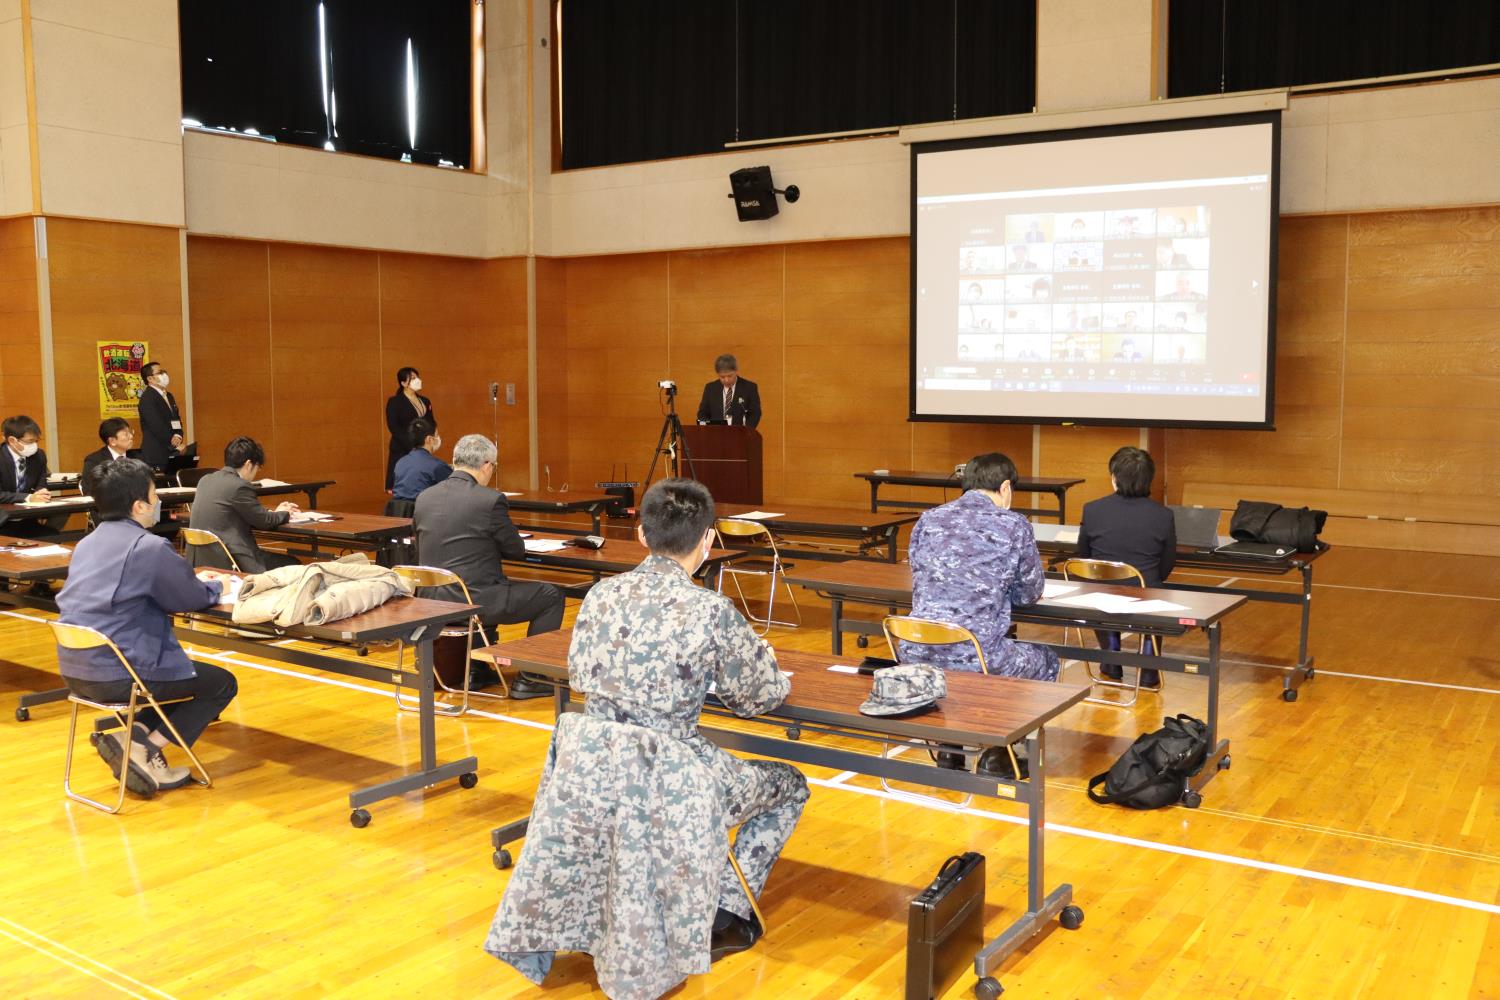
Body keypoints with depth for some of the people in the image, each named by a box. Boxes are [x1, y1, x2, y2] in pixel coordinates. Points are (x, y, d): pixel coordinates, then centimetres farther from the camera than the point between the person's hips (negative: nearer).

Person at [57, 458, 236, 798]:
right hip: (117, 674, -9)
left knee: (185, 669, 28)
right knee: (221, 683, 10)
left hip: (75, 671, 9)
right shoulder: (150, 547, -15)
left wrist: (192, 580, 25)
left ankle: (134, 733, 8)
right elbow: (195, 599, -7)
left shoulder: (88, 542, 11)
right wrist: (213, 586, 16)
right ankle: (147, 748, -1)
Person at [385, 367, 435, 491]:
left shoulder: (425, 401, 17)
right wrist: (412, 445, -19)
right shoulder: (394, 402, -1)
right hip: (402, 451, -5)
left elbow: (432, 423, 19)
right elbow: (394, 427, -11)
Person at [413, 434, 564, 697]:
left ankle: (476, 669, 35)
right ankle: (529, 679, 12)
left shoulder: (424, 498, 4)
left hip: (432, 601, 7)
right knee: (551, 596, 11)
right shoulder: (491, 500, -13)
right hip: (475, 602, -7)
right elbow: (517, 550, -2)